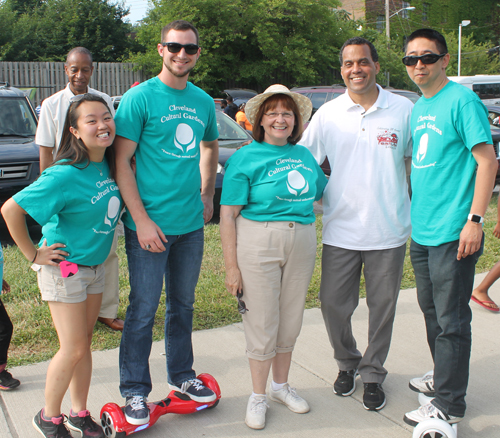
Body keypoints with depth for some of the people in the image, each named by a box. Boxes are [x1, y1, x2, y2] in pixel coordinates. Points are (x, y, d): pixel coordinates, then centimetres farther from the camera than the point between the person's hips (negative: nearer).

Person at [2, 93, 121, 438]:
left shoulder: (109, 166, -2)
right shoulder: (65, 175, -25)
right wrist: (33, 254, -17)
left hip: (95, 265, 7)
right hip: (64, 268, -7)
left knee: (84, 343, 15)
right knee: (74, 349, -1)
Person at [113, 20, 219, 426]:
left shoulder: (203, 101, 8)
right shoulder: (140, 98, -8)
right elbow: (121, 162, -11)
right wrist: (141, 220, -17)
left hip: (191, 224, 5)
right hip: (150, 223, -5)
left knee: (183, 304, 17)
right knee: (144, 308, 2)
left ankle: (181, 376, 33)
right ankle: (134, 391, 18)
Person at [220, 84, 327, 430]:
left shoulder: (304, 155, 10)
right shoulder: (246, 158, -5)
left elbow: (324, 192, 26)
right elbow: (228, 215, -9)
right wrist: (232, 266, -13)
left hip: (302, 243, 5)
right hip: (259, 243, -5)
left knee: (291, 319, 15)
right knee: (262, 322, 3)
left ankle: (281, 385, 35)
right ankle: (258, 396, 22)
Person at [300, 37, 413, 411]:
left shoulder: (403, 109, -1)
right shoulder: (328, 114, 2)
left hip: (389, 230, -1)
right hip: (341, 229, 1)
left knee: (382, 308, 9)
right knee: (333, 304, 7)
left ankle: (373, 374, 30)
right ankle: (347, 363, 34)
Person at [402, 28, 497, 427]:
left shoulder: (461, 100, -10)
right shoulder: (419, 107, 13)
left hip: (452, 233, -8)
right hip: (422, 231, 8)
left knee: (451, 321, 1)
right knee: (432, 311, 19)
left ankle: (449, 405, 12)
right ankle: (444, 379, 37)